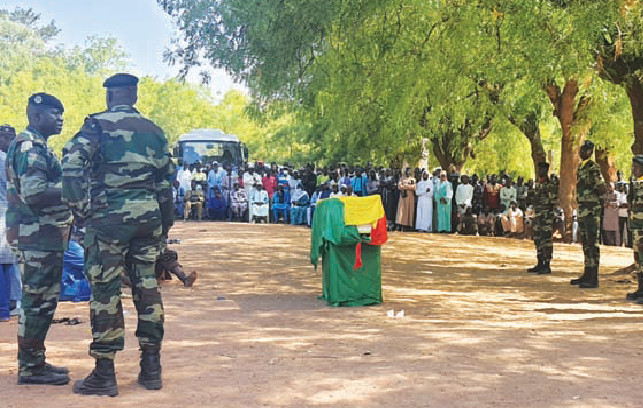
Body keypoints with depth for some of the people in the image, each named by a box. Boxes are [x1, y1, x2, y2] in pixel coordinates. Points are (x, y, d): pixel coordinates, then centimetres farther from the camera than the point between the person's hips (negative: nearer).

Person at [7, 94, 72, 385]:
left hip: (45, 235, 11)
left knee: (43, 301, 15)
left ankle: (33, 362, 23)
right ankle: (30, 368, 3)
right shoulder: (29, 146, -13)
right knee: (38, 301, -5)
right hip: (37, 235, -11)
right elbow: (34, 193, -24)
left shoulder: (38, 146, 20)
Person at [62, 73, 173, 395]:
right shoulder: (152, 130, 13)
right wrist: (165, 225, 20)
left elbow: (73, 164, -17)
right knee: (147, 286, 10)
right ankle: (151, 368, 15)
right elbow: (166, 179, 14)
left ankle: (104, 374, 4)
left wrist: (79, 209, -10)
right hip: (148, 216, 5)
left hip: (108, 215, -5)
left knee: (105, 290, 0)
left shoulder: (98, 124, -2)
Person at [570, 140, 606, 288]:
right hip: (582, 211, 9)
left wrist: (591, 197, -2)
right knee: (586, 244, 14)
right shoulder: (580, 167, 16)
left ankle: (594, 279, -7)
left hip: (591, 211, -9)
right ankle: (587, 275, 21)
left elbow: (602, 190, -17)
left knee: (593, 244, -8)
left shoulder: (593, 167, -13)